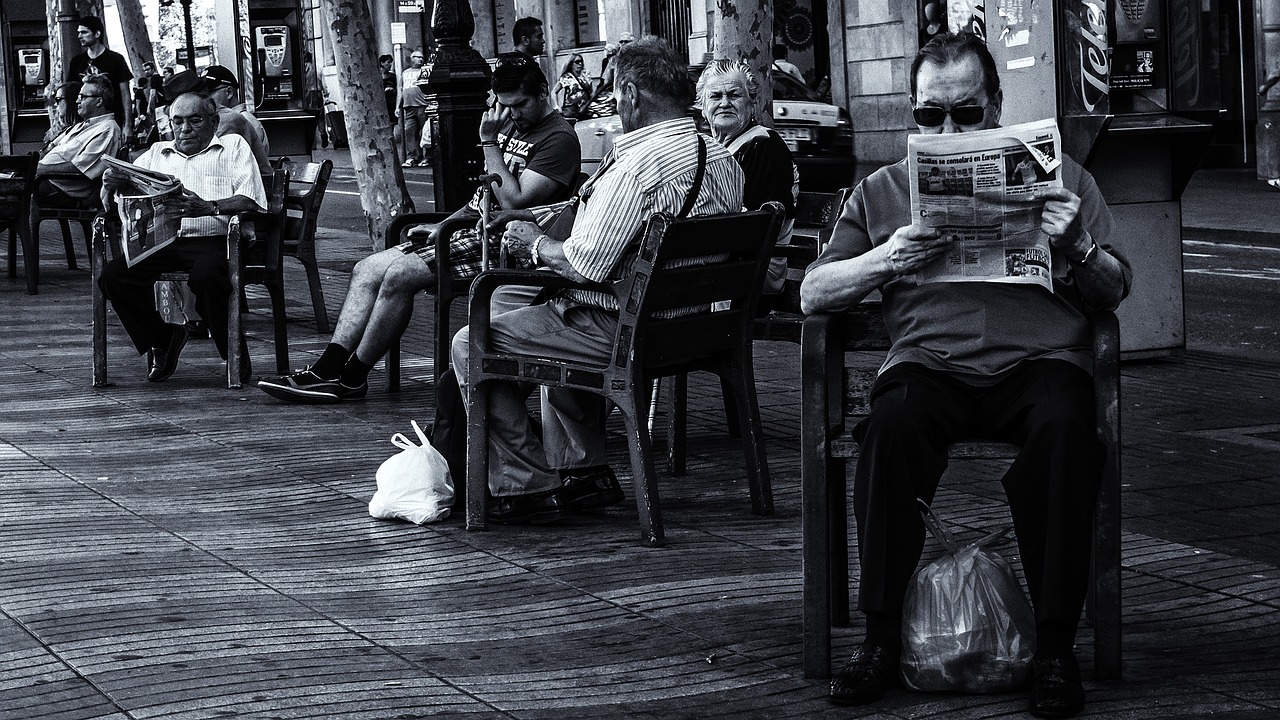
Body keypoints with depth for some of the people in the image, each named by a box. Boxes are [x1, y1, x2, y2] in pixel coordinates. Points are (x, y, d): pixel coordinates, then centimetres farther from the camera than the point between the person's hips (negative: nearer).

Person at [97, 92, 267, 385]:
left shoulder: (233, 146, 15)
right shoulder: (157, 153, 27)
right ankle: (162, 339, 1)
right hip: (164, 239, 4)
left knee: (205, 276, -38)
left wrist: (208, 207, -19)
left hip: (214, 240, -4)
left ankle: (236, 356, -15)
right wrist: (113, 182, -6)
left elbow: (251, 201, -2)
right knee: (112, 276, -21)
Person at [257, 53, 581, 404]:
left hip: (498, 240, -10)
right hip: (469, 226, 10)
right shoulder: (511, 126, 20)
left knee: (399, 275, -24)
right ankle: (328, 368, -10)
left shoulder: (559, 138, -10)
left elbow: (513, 203, -20)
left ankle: (351, 379, -14)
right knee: (367, 269, -2)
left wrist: (489, 144, -14)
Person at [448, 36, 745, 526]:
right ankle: (584, 472, 30)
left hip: (620, 329, -10)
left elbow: (586, 265, -24)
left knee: (470, 345, 3)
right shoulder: (723, 160, 5)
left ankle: (527, 488, 4)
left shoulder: (638, 163, -24)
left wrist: (534, 244, -4)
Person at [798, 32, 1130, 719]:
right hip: (930, 363, 1)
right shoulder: (882, 191, 21)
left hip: (1039, 356, 0)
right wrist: (886, 259, -5)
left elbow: (1115, 292, 15)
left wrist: (1078, 246, -7)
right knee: (891, 425, -34)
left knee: (1066, 427, -35)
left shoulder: (1059, 175, 19)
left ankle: (1054, 648, -26)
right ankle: (881, 636, -22)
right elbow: (811, 294, 13)